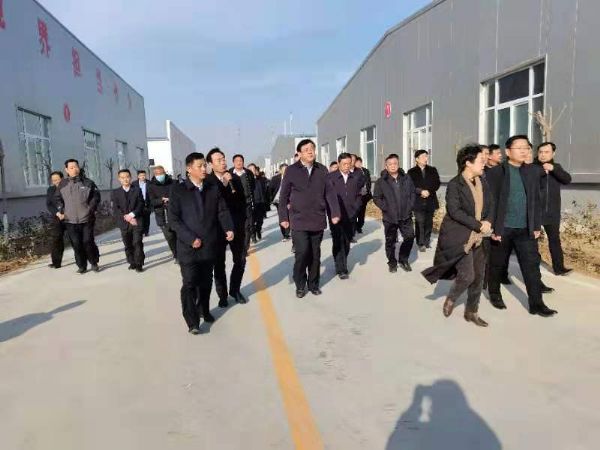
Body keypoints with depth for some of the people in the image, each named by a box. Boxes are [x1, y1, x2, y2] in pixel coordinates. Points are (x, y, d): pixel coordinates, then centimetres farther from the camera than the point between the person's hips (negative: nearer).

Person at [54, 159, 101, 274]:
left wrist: (91, 209, -5)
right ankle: (82, 266, 16)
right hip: (70, 220, 2)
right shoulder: (62, 184, 5)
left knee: (88, 242, -1)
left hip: (86, 219, -2)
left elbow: (96, 196, 4)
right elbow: (57, 199, 13)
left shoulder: (88, 182, 0)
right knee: (76, 244, 5)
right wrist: (60, 211, 1)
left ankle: (94, 263, 18)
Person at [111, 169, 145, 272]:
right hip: (124, 224, 2)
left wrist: (132, 214, -16)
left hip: (137, 222, -2)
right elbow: (115, 209, -1)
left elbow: (141, 205, -3)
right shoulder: (115, 193, 7)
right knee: (128, 245, 7)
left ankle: (139, 264, -2)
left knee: (137, 243, -8)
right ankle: (132, 262, 19)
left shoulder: (137, 190, 6)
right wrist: (126, 217, -14)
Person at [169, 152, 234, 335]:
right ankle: (192, 321, 8)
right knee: (189, 284, 0)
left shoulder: (213, 188, 7)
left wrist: (229, 228, -13)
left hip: (209, 245, 4)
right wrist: (190, 238, -16)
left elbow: (222, 211, 5)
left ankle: (204, 310, 35)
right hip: (188, 246, -4)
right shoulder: (178, 190, -5)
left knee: (206, 282, 16)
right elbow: (173, 218, -9)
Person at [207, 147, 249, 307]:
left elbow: (242, 202, 5)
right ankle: (222, 294, 20)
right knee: (219, 264, 7)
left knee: (240, 261, 10)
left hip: (236, 227, 4)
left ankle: (235, 289, 28)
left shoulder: (235, 179, 6)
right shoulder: (207, 181, -8)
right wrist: (224, 185, -19)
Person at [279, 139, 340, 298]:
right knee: (302, 253, -9)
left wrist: (335, 213, -1)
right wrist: (283, 217, -1)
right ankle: (300, 285, 12)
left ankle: (313, 284, 26)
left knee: (315, 254, 10)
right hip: (299, 221, -3)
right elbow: (283, 196, 2)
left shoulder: (322, 170, 6)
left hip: (318, 220, 3)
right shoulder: (291, 170, -1)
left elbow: (329, 193, 6)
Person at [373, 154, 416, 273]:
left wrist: (410, 206, 2)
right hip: (389, 217, -2)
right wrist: (385, 208, -9)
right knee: (390, 241, 7)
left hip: (406, 216, 2)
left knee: (409, 237, 3)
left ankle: (403, 260, 23)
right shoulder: (381, 182, -5)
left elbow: (412, 193, 12)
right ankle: (392, 262, 24)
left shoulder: (406, 178, 3)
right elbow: (376, 197, -2)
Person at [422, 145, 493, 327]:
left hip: (478, 238, 7)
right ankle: (451, 299, 19)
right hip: (460, 237, -7)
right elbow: (455, 212, -20)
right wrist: (479, 225, -20)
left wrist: (488, 222, -8)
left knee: (479, 276, 8)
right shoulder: (454, 185, -12)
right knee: (467, 275, -11)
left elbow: (489, 206, 13)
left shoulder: (483, 183, 10)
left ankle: (471, 312, 24)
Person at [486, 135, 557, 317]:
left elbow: (536, 200, 9)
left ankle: (536, 303, 8)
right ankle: (495, 294, 30)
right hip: (502, 228, -3)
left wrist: (537, 226, 5)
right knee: (497, 265, 11)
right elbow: (490, 202, -8)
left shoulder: (533, 171, 8)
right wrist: (492, 228, -12)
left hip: (526, 229, 3)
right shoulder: (495, 172, -6)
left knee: (532, 265, 1)